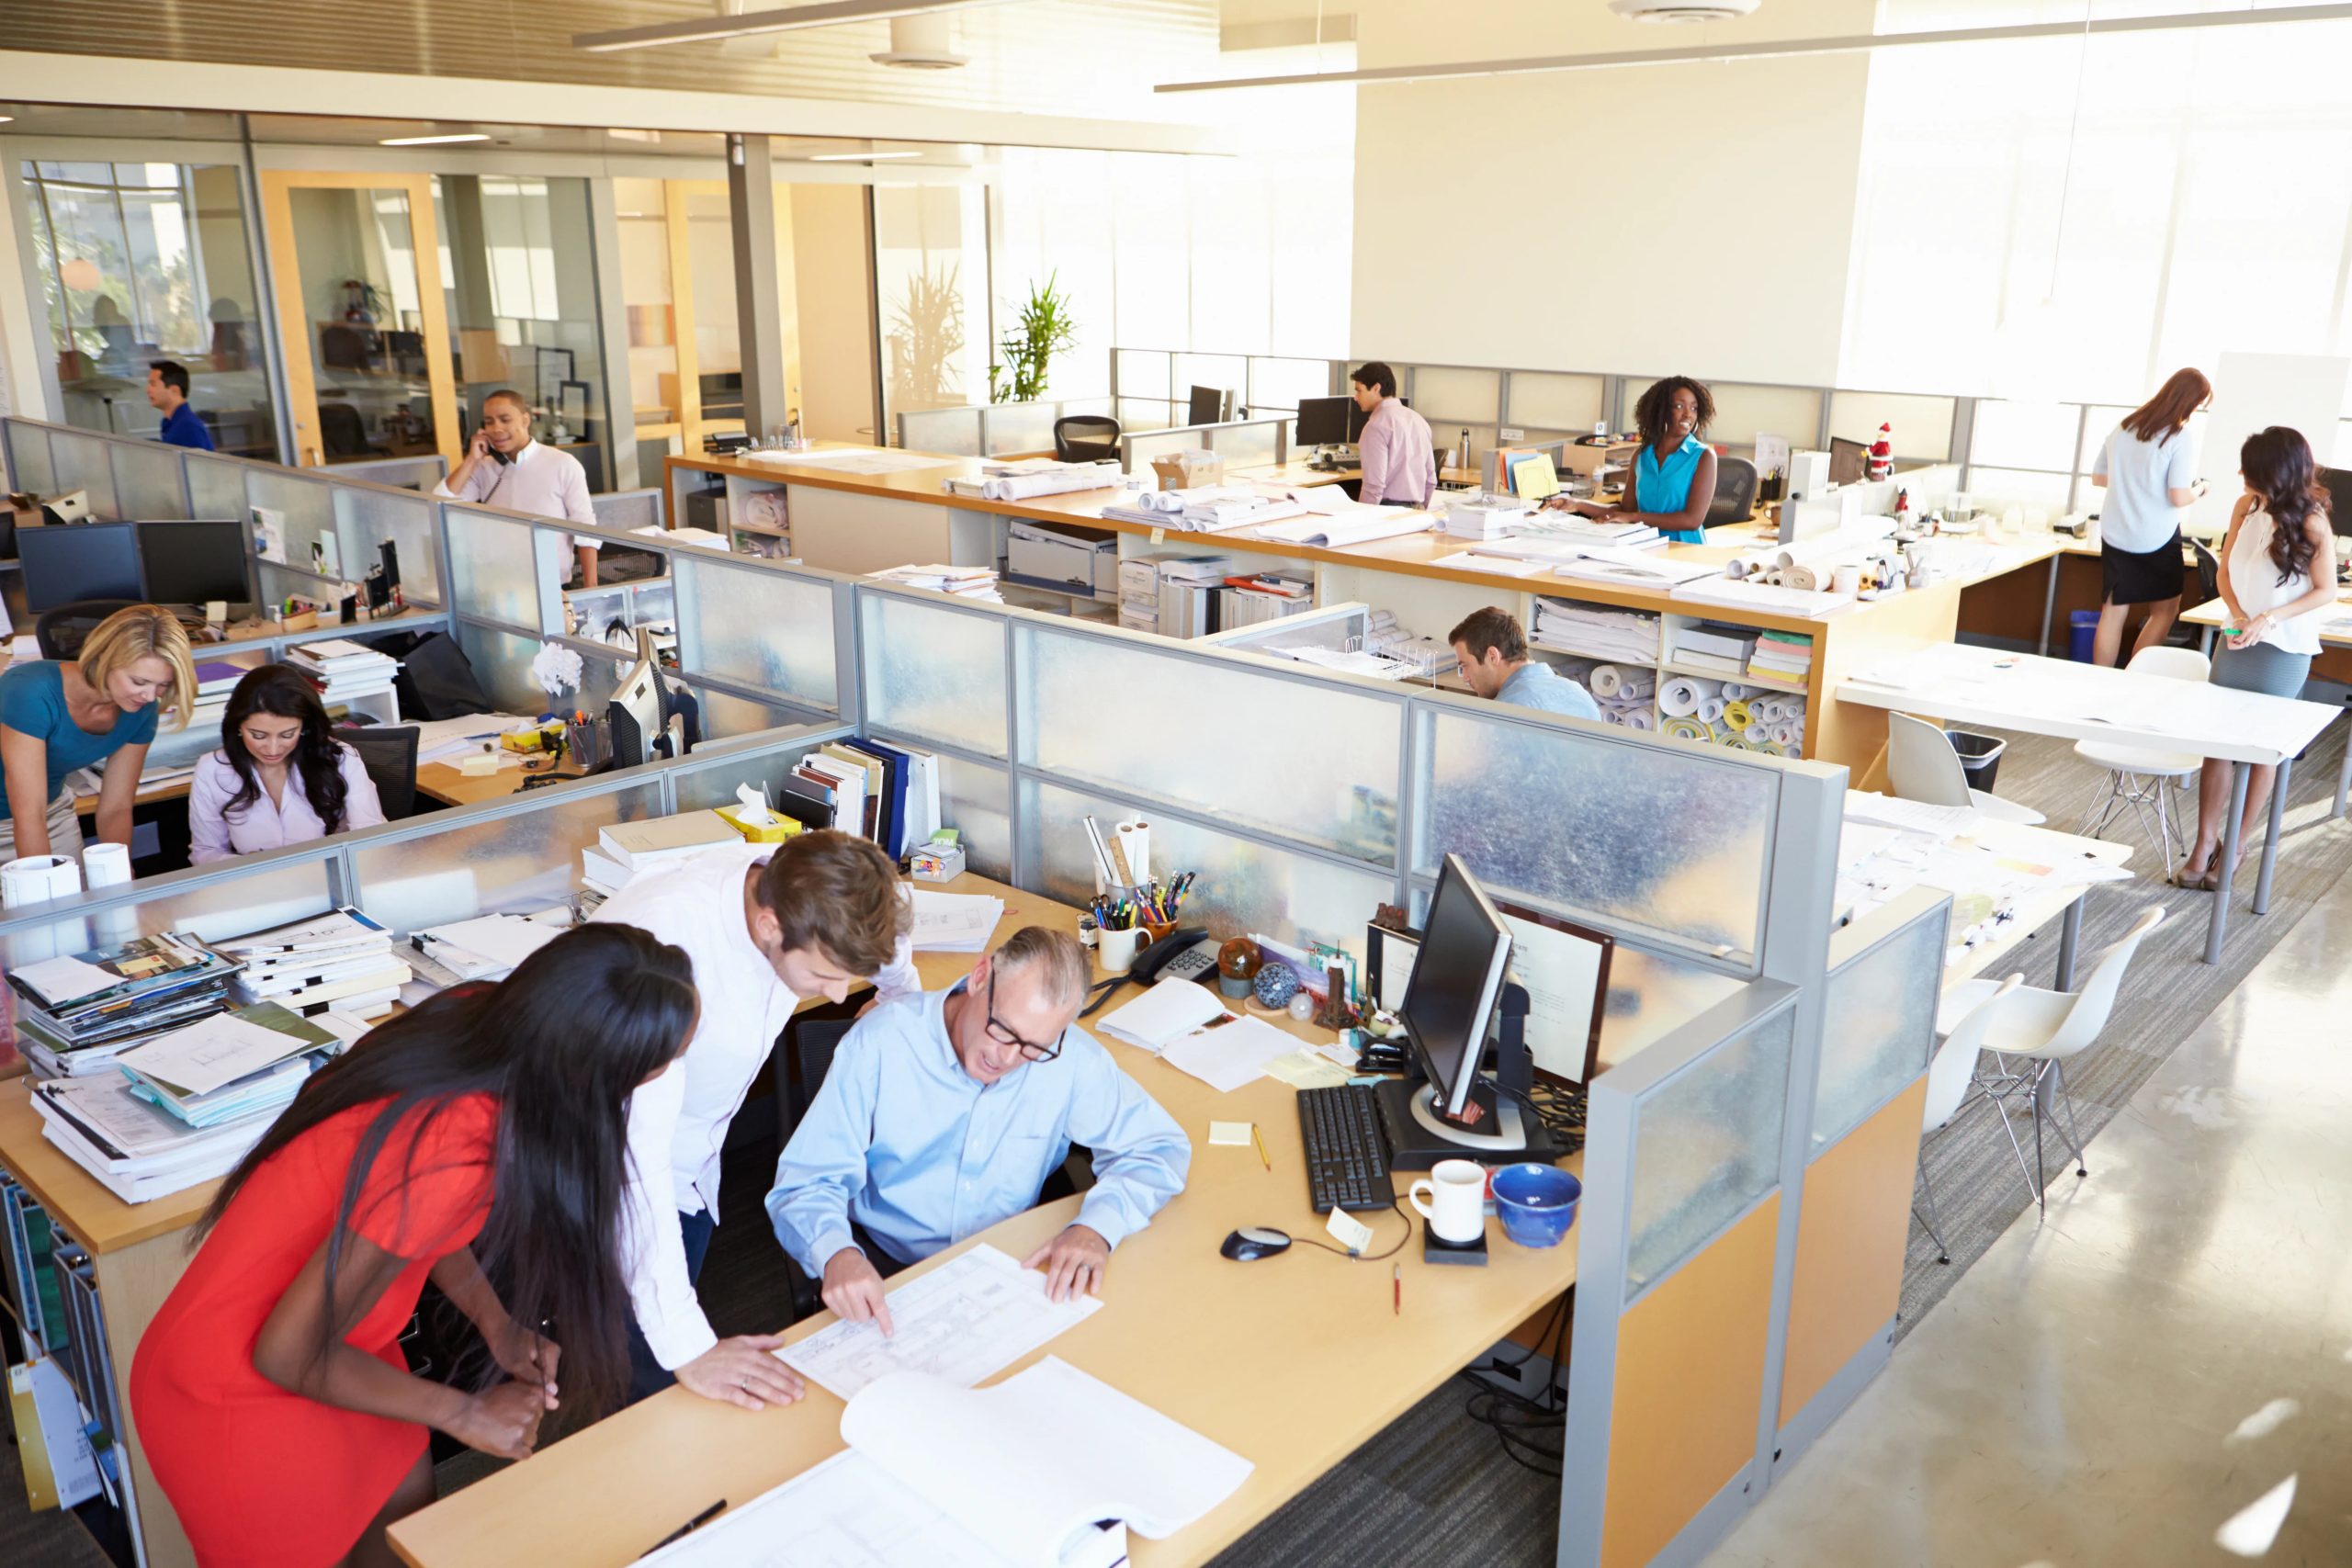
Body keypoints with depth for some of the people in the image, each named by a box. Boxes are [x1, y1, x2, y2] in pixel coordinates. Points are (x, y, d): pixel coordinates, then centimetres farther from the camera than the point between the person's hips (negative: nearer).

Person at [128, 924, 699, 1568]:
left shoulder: (474, 1018, -17)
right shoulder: (453, 1156, -38)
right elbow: (287, 1355, -26)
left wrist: (498, 1325, -3)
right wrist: (466, 1414, -15)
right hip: (240, 1400, -7)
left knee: (406, 1502, 22)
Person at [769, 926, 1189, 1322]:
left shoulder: (1071, 1058, -14)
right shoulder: (882, 1042, -17)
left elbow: (1160, 1146, -4)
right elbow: (805, 1184, -13)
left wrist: (1098, 1226, -24)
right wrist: (836, 1253, -36)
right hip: (882, 1268, -1)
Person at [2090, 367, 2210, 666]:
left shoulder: (2123, 428, 5)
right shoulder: (2180, 438, -13)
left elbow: (2098, 478, 13)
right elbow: (2178, 498, -17)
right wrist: (2199, 489, 3)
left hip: (2115, 534, 5)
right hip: (2156, 539, -5)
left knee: (2113, 611, 8)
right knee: (2165, 611, 11)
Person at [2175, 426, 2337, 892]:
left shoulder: (2311, 524, -14)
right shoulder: (2247, 506, -2)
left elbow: (2325, 592, -9)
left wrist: (2268, 618, -20)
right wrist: (2238, 614, -11)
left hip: (2284, 650, -4)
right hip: (2236, 640, 4)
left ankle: (2238, 846, 18)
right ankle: (2205, 843, 10)